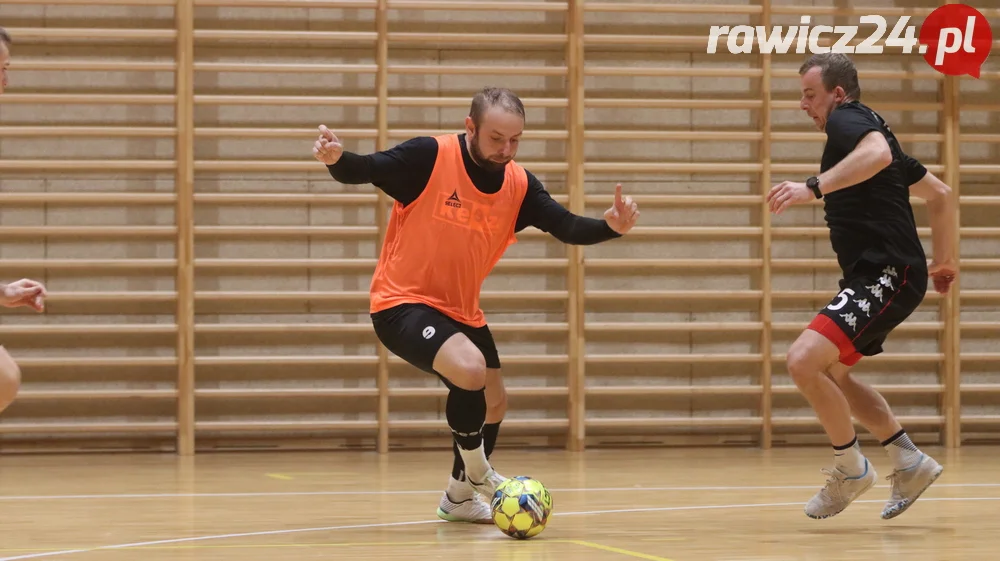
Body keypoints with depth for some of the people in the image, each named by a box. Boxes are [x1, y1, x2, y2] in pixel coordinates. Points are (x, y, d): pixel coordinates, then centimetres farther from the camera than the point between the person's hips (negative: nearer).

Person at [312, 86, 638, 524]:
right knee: (470, 369, -29)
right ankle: (475, 469, -1)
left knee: (492, 404, 18)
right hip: (402, 303, -7)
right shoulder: (429, 157, -20)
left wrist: (612, 226, -29)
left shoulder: (519, 185, -6)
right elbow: (363, 171, -19)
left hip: (460, 311, 7)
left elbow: (568, 228, -9)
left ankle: (460, 497, 45)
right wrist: (336, 158, -42)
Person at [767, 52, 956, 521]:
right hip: (876, 275, 12)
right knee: (830, 372, 23)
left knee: (804, 360, -21)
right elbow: (940, 194, 28)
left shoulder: (847, 118, -7)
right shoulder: (868, 129, 23)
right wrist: (944, 259, 30)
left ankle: (851, 469, -6)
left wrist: (815, 186, -39)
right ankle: (909, 461, 26)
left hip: (886, 274, -12)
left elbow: (879, 153, -33)